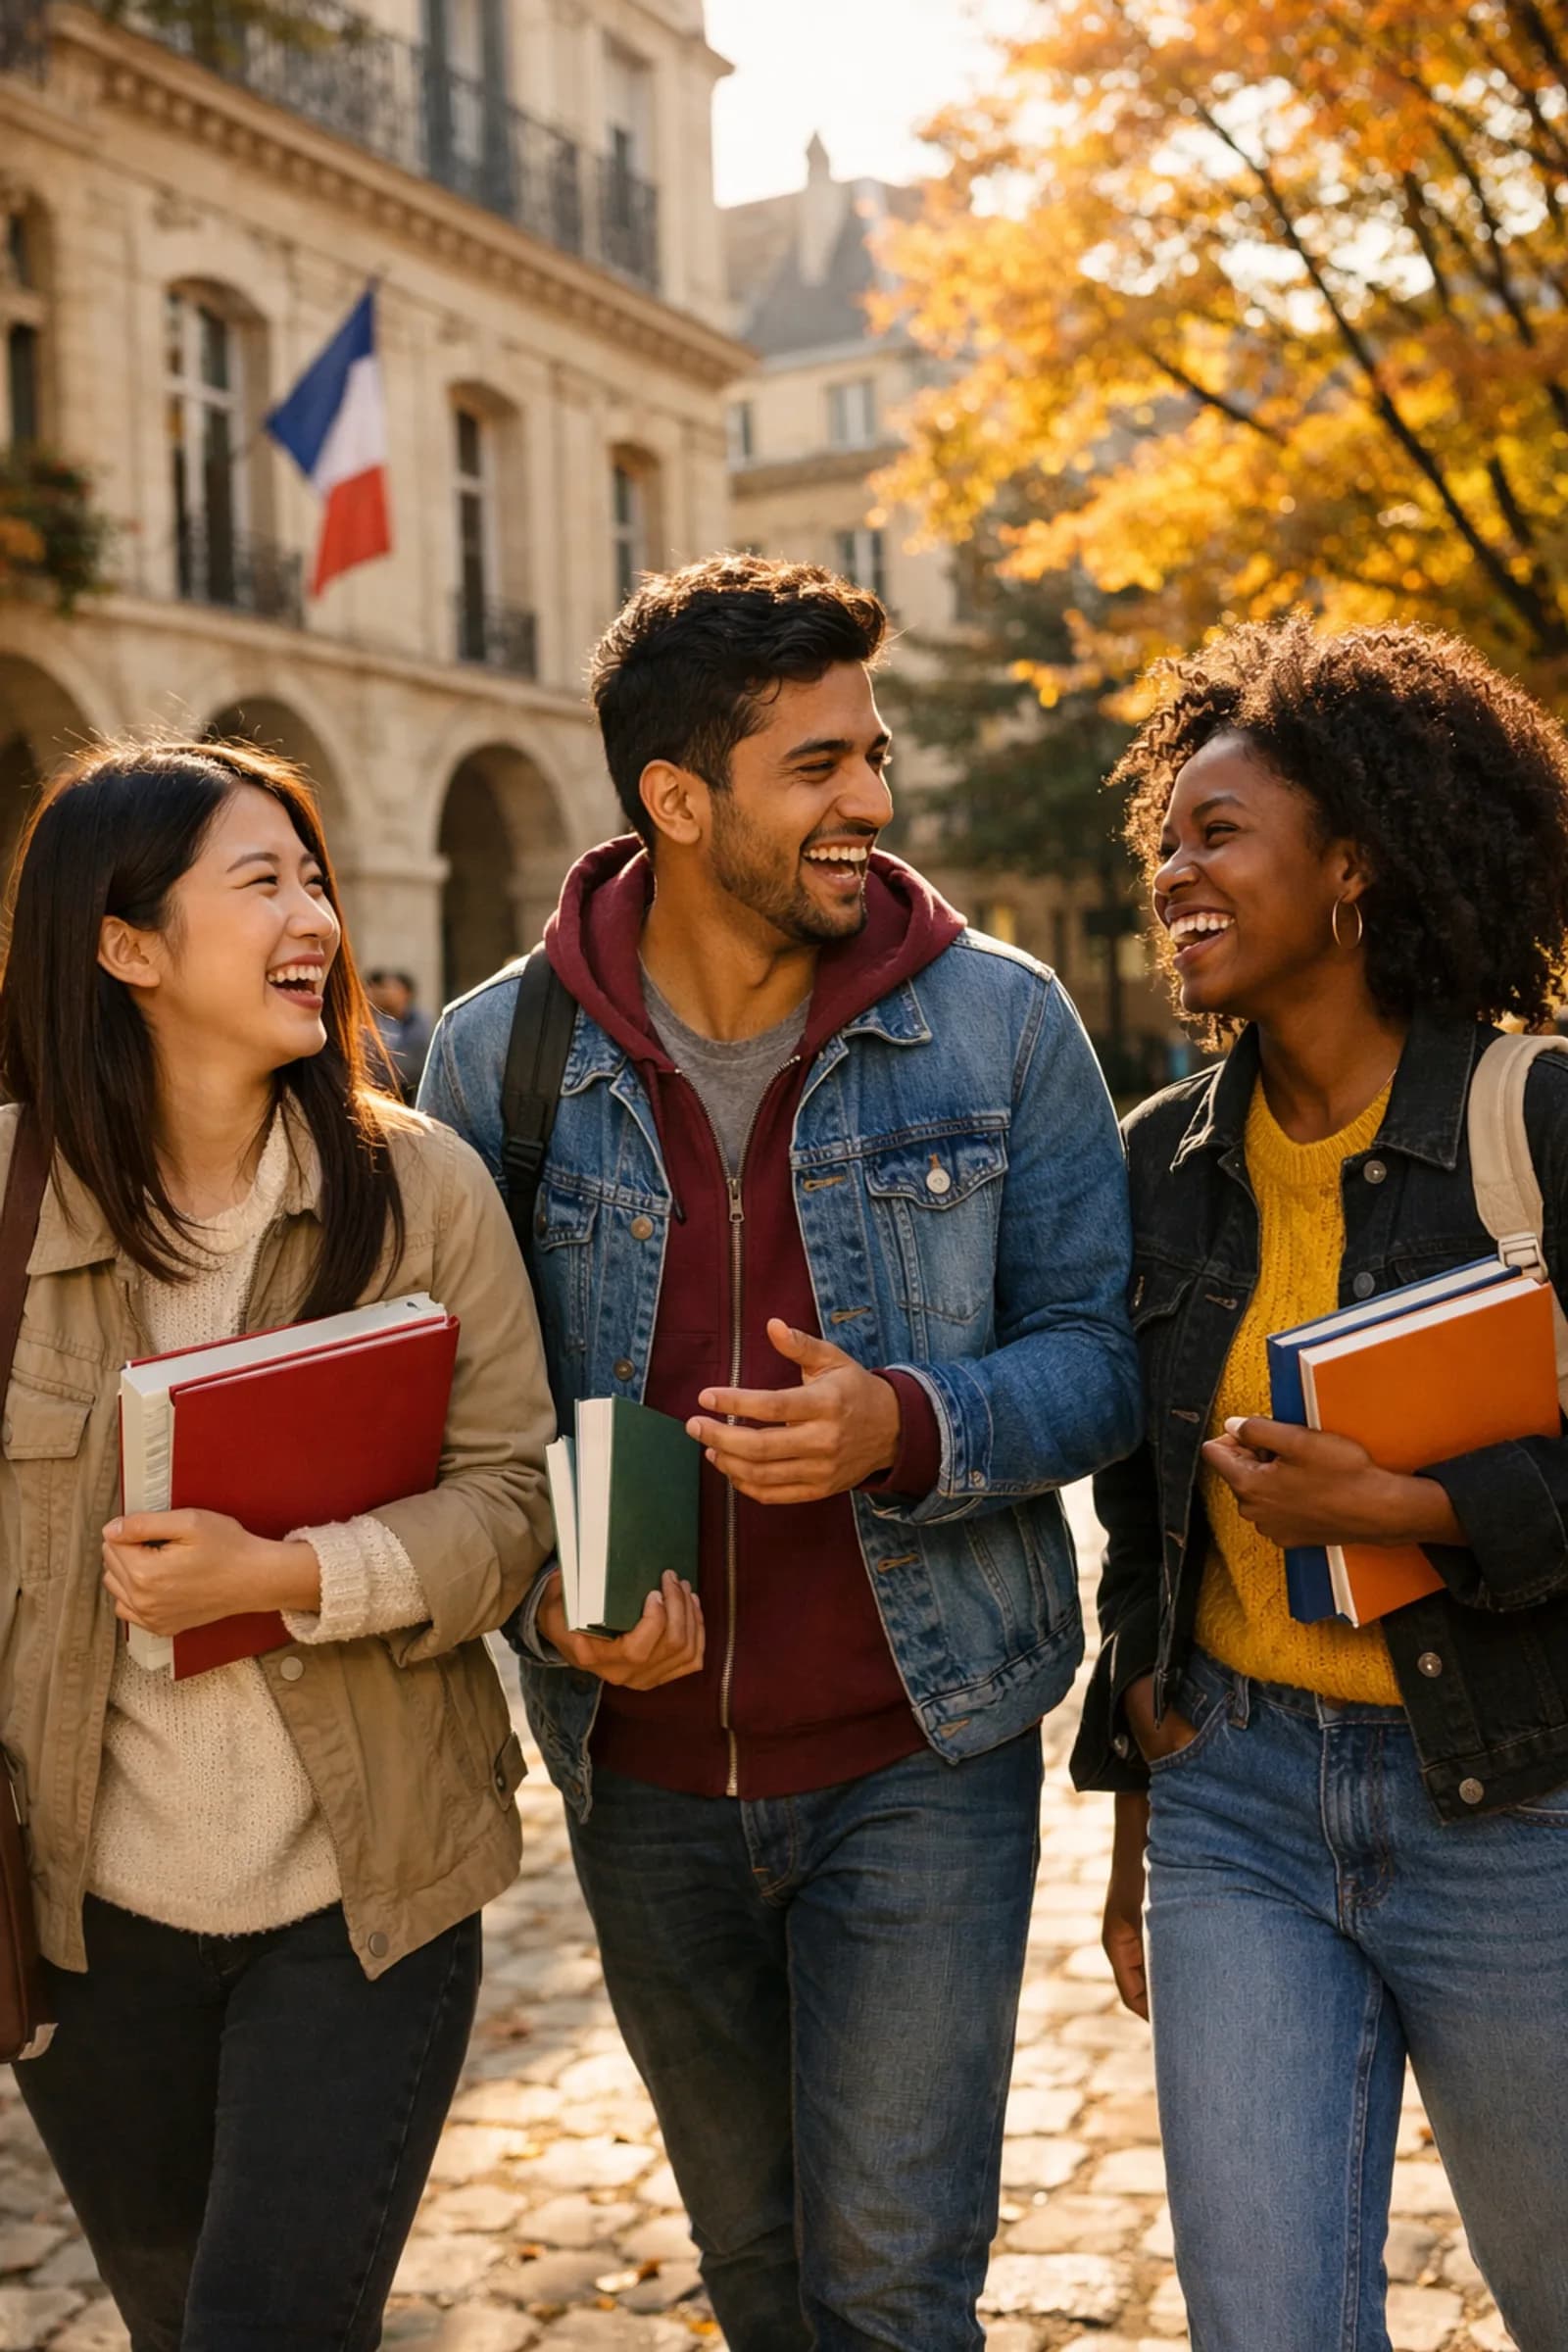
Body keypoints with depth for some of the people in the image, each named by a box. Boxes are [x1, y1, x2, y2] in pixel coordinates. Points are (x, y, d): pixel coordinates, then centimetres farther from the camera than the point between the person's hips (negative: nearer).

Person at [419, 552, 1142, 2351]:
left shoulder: (997, 1021, -7)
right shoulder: (498, 1053, -4)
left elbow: (1099, 1352, -5)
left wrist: (910, 1426, -24)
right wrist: (547, 1586, -14)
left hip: (919, 1751, -2)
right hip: (642, 1766, 3)